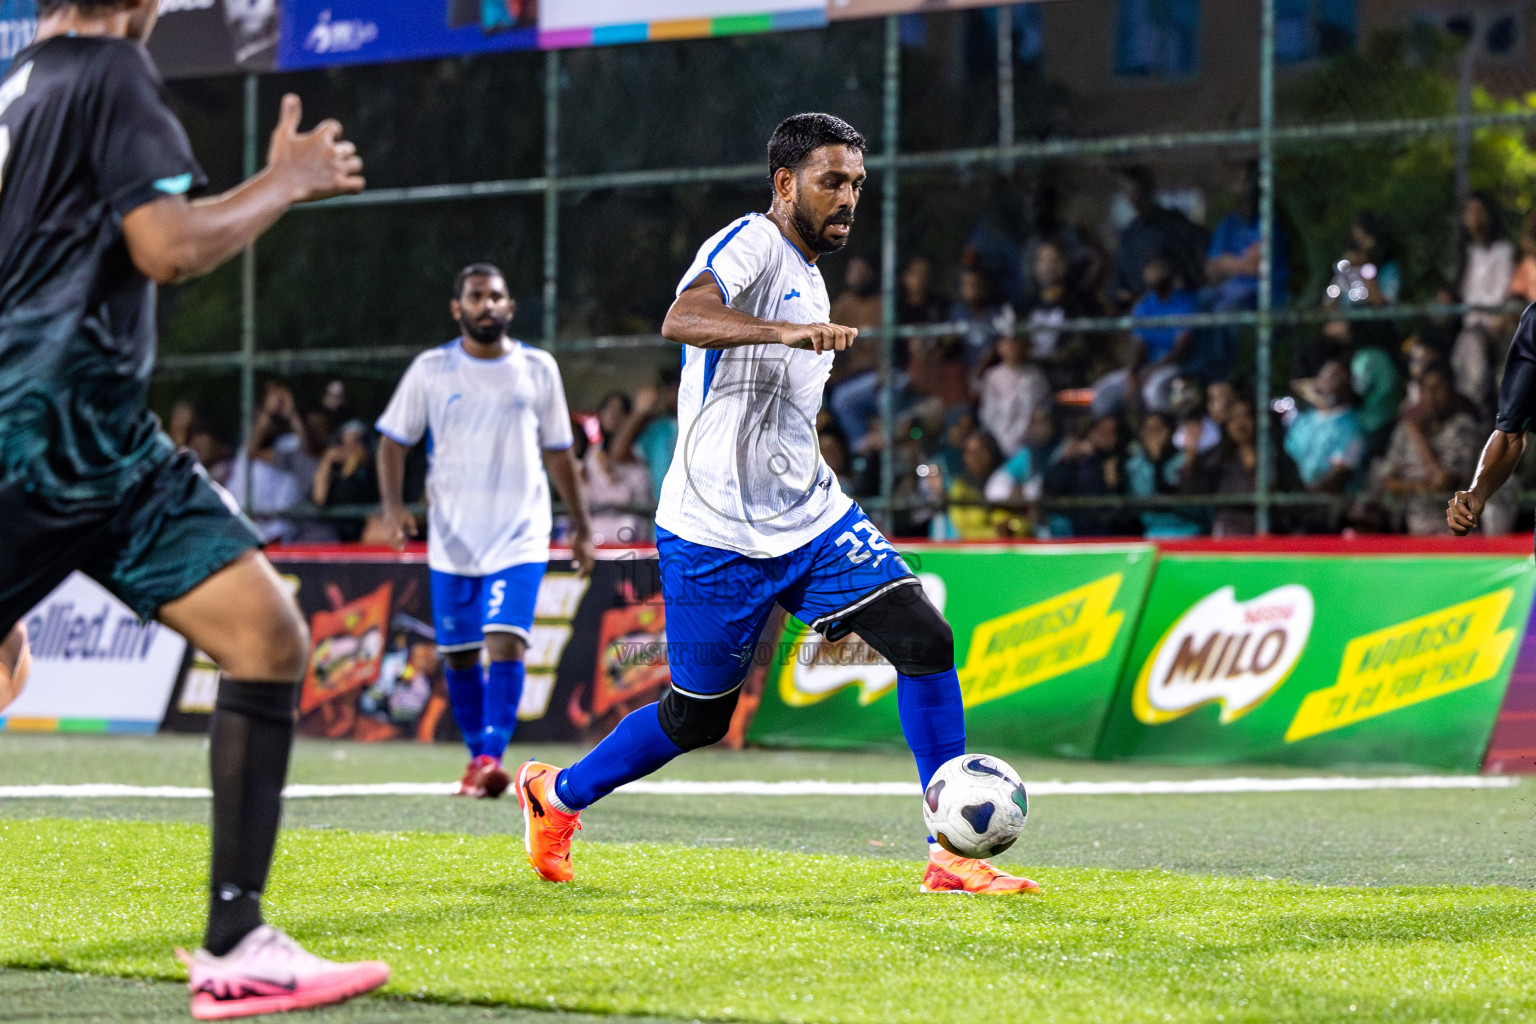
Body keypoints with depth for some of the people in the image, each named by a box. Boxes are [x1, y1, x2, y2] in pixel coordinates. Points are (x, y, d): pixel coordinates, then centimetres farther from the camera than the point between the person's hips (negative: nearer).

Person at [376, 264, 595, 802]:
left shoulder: (538, 369, 4)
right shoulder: (430, 369, 2)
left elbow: (557, 452, 13)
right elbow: (393, 439, 6)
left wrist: (581, 526, 13)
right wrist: (392, 503, -10)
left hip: (520, 535, -1)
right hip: (453, 539, 1)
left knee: (506, 641, -18)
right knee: (458, 655, 5)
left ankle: (492, 758, -23)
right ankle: (477, 755, 22)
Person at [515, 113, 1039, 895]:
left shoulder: (807, 277, 17)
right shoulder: (749, 245, -10)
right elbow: (682, 320, -33)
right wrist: (788, 331, -47)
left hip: (810, 522, 7)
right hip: (715, 536, -7)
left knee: (925, 640, -11)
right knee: (697, 716, 3)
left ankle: (953, 853, -8)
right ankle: (555, 794, 29)